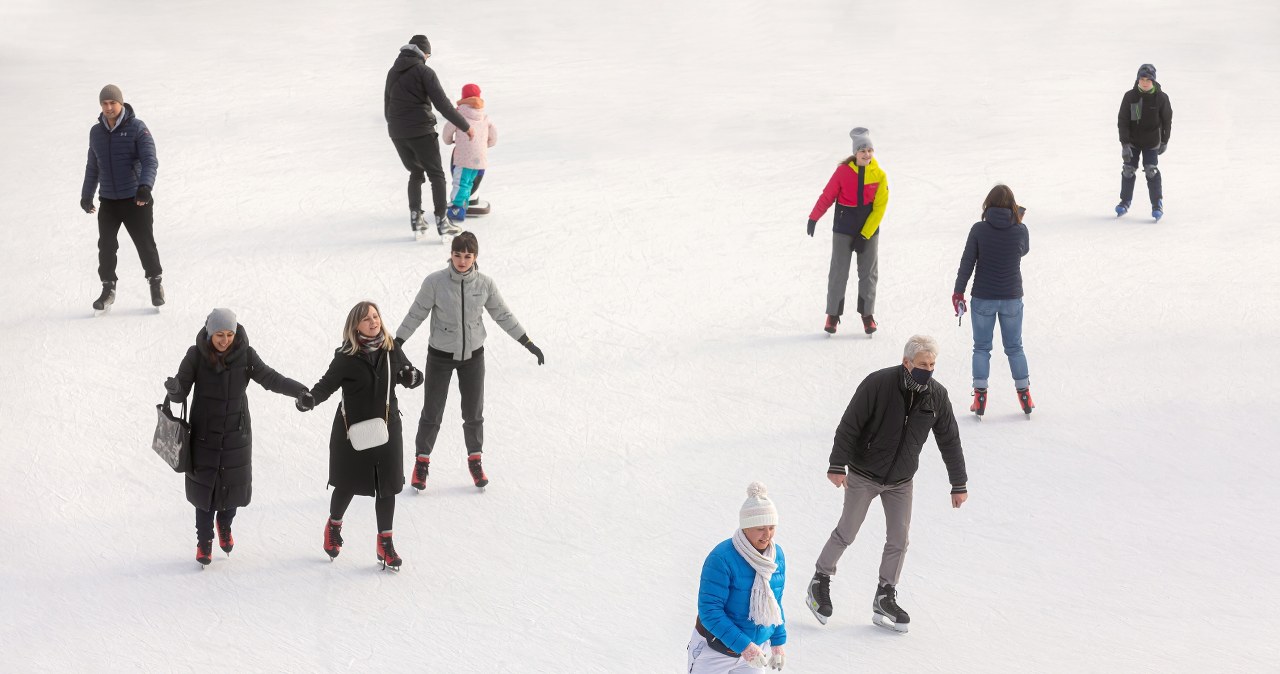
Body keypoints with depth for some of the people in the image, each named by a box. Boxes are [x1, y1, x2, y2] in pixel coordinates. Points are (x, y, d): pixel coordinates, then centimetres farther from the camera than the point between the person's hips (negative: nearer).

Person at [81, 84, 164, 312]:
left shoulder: (137, 128, -7)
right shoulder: (96, 132, 9)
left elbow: (150, 161, -15)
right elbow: (92, 167, 20)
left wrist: (145, 186, -31)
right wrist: (86, 195, 23)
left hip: (136, 199, -4)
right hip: (107, 201, 4)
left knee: (145, 243, 1)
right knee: (106, 246, 0)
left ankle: (155, 283, 20)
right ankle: (108, 289, 14)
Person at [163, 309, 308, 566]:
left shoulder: (245, 354, -7)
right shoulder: (196, 355, -11)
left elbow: (269, 378, -11)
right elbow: (181, 392, -11)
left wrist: (299, 391, -26)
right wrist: (174, 389, -35)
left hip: (236, 433, 1)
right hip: (204, 434, -1)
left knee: (234, 484, 7)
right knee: (205, 486, 1)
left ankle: (225, 524, 38)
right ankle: (204, 541, 19)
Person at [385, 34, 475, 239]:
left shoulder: (393, 72, 13)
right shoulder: (424, 71, -8)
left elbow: (387, 106, 21)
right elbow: (442, 103, -14)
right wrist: (465, 125, -7)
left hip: (397, 133, 6)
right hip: (421, 131, -6)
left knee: (416, 173, 21)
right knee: (436, 175, 3)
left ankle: (415, 216, 11)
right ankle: (441, 221, -2)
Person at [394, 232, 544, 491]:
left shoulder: (485, 284, -10)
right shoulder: (434, 282, -17)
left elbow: (503, 315, 1)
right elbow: (416, 314, -8)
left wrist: (529, 343, 3)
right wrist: (396, 344, -8)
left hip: (473, 355, 2)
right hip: (440, 355, -2)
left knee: (474, 413, 10)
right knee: (432, 413, 4)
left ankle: (475, 460, 30)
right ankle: (422, 461, 23)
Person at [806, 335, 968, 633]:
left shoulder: (937, 395, -8)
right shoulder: (877, 384, -22)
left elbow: (950, 441, 1)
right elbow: (849, 426, -17)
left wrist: (959, 484, 4)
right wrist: (837, 466, -20)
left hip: (901, 481, 4)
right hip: (864, 475, -4)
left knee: (899, 540, 1)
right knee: (846, 533, 4)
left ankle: (885, 598, 13)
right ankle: (820, 582, 24)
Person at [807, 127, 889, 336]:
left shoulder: (879, 175, -5)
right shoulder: (843, 171, -10)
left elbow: (879, 208, -5)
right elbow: (827, 195, -4)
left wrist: (864, 235, -9)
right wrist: (813, 218, -9)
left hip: (869, 231, 2)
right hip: (843, 229, -2)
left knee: (869, 273, 7)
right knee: (839, 272, 0)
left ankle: (867, 315, 18)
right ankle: (833, 315, 7)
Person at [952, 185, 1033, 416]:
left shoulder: (979, 229, -13)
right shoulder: (1020, 230, -9)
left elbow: (967, 263, -10)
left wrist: (958, 292, -1)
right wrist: (1017, 220, 19)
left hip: (983, 299, -1)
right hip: (1012, 298, 1)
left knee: (981, 347, 10)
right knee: (1014, 347, 15)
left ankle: (980, 397, 7)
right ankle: (1024, 395, 19)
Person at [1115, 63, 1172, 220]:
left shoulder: (1161, 98, -12)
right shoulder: (1130, 96, -13)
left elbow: (1167, 120, 0)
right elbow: (1122, 120, -11)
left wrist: (1165, 141, 5)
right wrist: (1124, 144, -16)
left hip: (1152, 141, -1)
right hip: (1132, 140, 1)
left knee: (1151, 170, -8)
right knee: (1128, 169, 4)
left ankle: (1157, 205, 0)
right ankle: (1125, 202, 21)